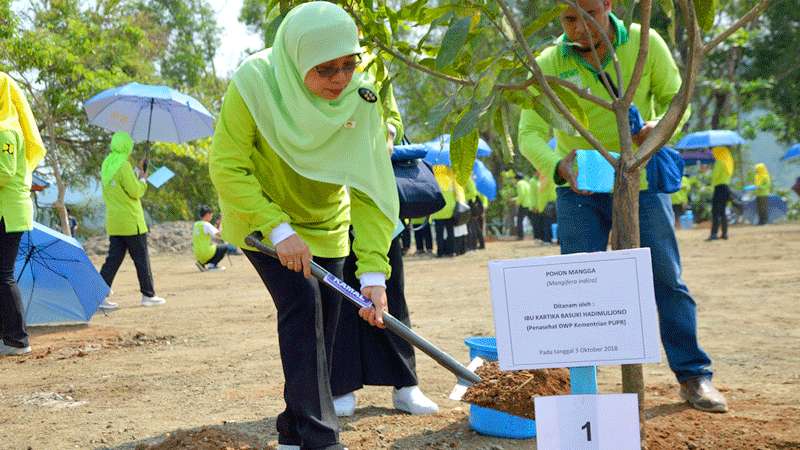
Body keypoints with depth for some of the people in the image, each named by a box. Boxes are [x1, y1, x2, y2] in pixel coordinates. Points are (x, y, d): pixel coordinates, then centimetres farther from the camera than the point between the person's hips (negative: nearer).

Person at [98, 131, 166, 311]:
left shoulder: (107, 164, 11)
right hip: (131, 222, -8)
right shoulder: (123, 165, -16)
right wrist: (143, 179, 1)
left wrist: (137, 171, 20)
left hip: (114, 223, 8)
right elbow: (136, 191, -16)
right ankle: (148, 295, 10)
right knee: (141, 259, 3)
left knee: (113, 259, 7)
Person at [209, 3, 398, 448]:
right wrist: (279, 230, -33)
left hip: (324, 223, 4)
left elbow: (372, 189, -25)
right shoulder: (254, 83, -30)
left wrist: (373, 272, -34)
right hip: (260, 216, -4)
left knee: (321, 329, 5)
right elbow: (226, 169, -25)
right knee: (302, 305, -20)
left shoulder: (361, 98, -23)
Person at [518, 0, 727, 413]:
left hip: (641, 184, 0)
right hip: (580, 192, 0)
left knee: (667, 279, 3)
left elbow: (675, 97, -1)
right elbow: (529, 133, -15)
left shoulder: (643, 43, -9)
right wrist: (557, 167, -37)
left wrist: (660, 125, -26)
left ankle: (694, 376, 14)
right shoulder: (549, 64, -10)